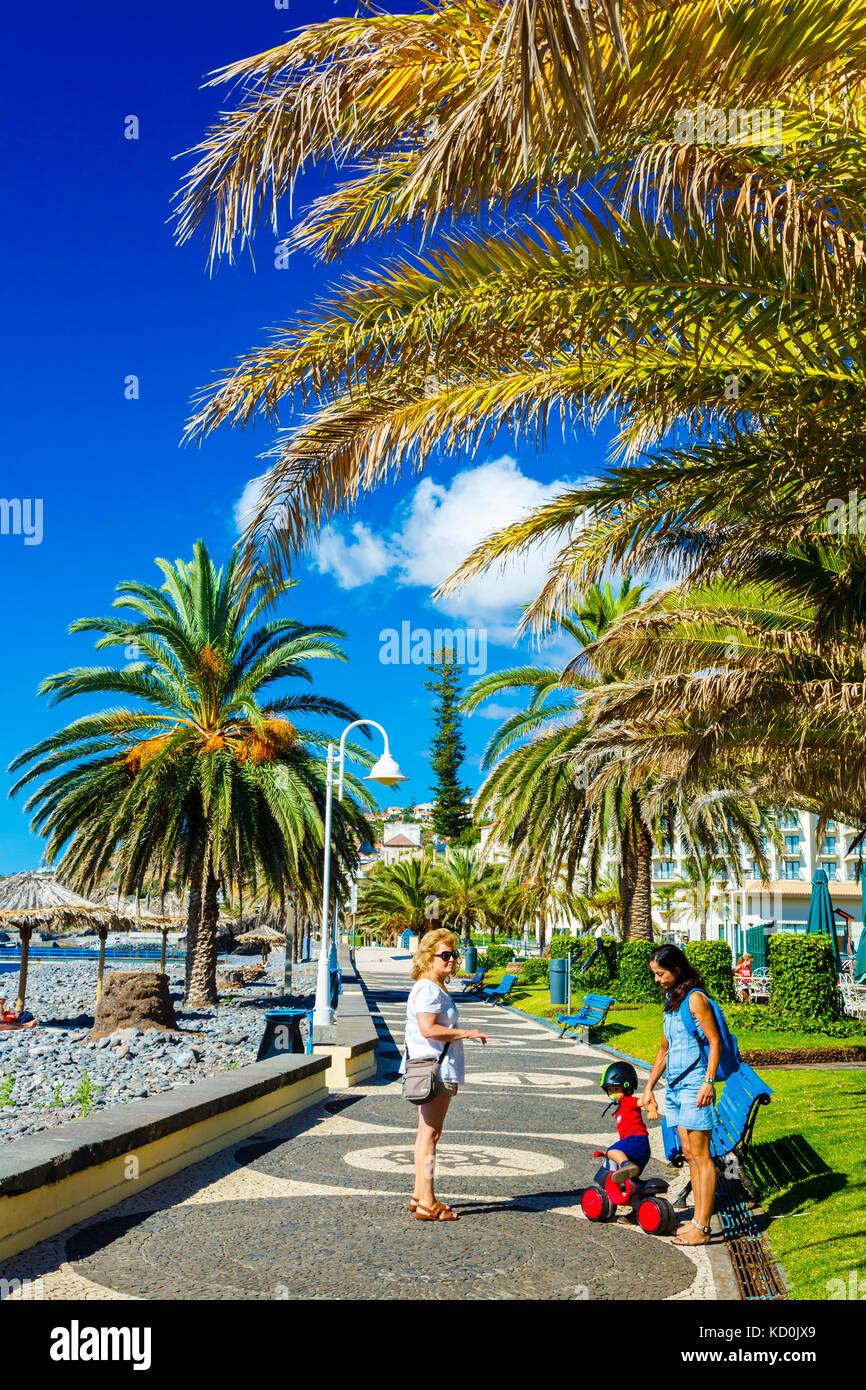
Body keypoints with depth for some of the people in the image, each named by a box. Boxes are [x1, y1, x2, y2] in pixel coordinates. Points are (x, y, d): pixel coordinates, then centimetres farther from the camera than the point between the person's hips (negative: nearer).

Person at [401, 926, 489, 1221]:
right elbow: (428, 1029, -26)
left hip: (438, 1071, 11)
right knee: (430, 1134, -6)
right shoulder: (428, 989, -16)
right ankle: (426, 1203, -1)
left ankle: (419, 1196, 25)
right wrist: (466, 1033, -19)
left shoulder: (438, 988, 17)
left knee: (427, 1133, 16)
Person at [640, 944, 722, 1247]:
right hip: (675, 1086, 9)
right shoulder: (671, 1000, 16)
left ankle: (701, 1227, -2)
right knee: (689, 1154, 10)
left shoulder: (694, 998, -10)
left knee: (700, 1155, -5)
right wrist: (649, 1088, 23)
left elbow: (715, 1041, -14)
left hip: (694, 1085, -9)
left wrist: (708, 1081, -22)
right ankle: (698, 1219, 16)